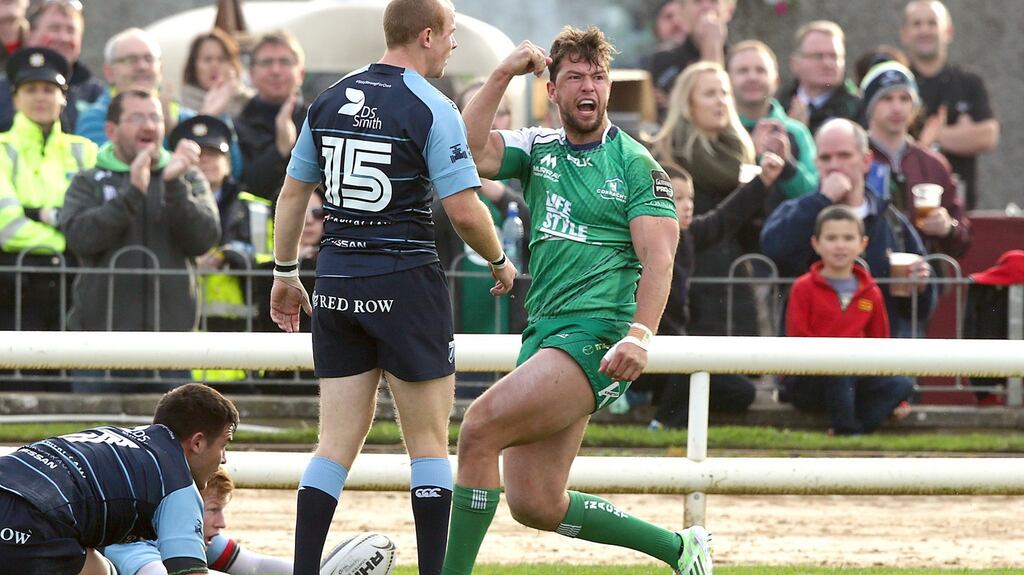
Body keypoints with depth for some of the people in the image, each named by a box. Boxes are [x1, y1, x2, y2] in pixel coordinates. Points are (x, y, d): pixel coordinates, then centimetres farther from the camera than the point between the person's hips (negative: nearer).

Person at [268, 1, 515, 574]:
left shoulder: (329, 101, 8)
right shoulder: (432, 109, -11)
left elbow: (293, 193, 13)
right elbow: (465, 209, -14)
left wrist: (285, 274, 23)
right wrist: (500, 262, 4)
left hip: (336, 285, 5)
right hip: (406, 284, -5)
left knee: (338, 440, 7)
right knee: (429, 441, 4)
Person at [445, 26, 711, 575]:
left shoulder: (634, 163, -1)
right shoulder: (537, 149, 15)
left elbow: (658, 257, -9)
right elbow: (468, 151, -2)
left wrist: (640, 335, -23)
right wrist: (503, 75, -7)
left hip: (598, 336, -7)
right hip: (543, 333, 7)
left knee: (480, 427, -23)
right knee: (534, 505, 4)